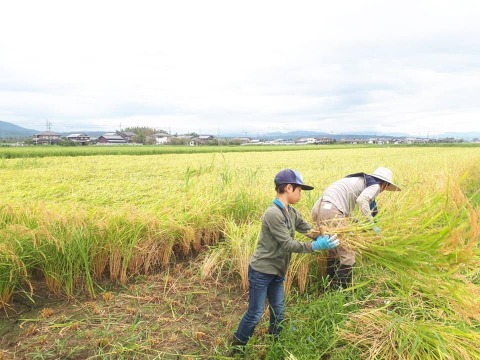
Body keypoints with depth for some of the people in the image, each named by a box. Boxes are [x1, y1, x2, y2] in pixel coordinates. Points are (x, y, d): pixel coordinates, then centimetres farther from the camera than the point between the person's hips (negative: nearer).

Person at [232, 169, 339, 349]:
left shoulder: (292, 213, 4)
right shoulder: (273, 214, -25)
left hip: (277, 272, 8)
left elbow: (309, 230, 3)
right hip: (261, 272, -8)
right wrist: (315, 246, -26)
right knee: (255, 314, 4)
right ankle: (237, 346, 24)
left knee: (278, 312, 16)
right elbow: (288, 244, -24)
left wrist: (325, 236, -14)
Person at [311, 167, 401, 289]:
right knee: (347, 253, 1)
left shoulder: (360, 180, 32)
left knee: (333, 250, 22)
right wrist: (372, 225, -9)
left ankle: (331, 286, 32)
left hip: (317, 208, 9)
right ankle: (342, 290, 8)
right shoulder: (375, 185, 7)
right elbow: (361, 200, -15)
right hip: (331, 211, -9)